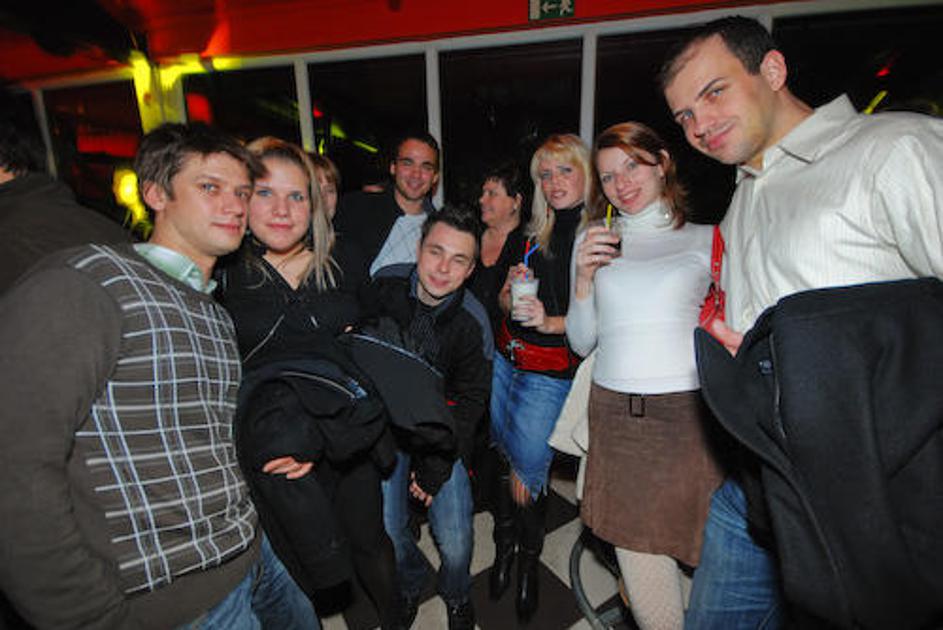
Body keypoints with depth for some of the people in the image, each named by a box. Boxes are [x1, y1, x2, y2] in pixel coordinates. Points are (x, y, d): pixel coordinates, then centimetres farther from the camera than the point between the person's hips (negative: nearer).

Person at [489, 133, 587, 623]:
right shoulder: (536, 232, 8)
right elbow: (506, 304, 11)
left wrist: (549, 322, -25)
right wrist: (511, 292, -10)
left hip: (550, 373, -5)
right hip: (505, 359, 5)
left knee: (527, 471, 4)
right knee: (504, 458, 15)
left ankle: (528, 562, 33)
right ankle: (505, 548, 40)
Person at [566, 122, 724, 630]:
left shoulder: (706, 240, 6)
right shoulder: (592, 242, 12)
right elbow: (582, 344, 10)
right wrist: (584, 277, -3)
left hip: (690, 411, -1)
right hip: (614, 413, 2)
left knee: (700, 545, 4)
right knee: (636, 548, 6)